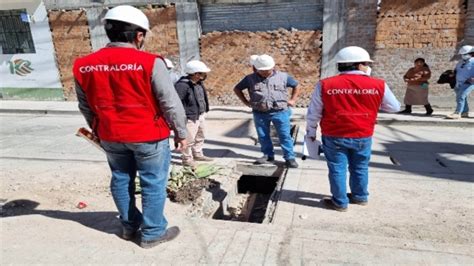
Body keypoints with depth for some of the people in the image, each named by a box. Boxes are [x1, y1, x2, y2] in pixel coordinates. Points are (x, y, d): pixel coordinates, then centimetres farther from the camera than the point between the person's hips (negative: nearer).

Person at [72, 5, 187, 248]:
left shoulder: (83, 66, -2)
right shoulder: (149, 63, -18)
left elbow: (85, 106, 9)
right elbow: (171, 104, -14)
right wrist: (180, 132, -1)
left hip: (111, 137, 6)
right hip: (148, 135, -5)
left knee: (121, 180, 21)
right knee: (153, 184, 9)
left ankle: (129, 226, 36)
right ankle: (152, 233, 21)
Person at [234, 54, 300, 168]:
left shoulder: (283, 76, 2)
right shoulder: (250, 79, 2)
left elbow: (296, 86, 16)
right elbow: (237, 89, 12)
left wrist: (293, 100, 5)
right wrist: (246, 102, 6)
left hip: (280, 112, -1)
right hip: (260, 113, 2)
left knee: (285, 136, 0)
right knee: (263, 136, 10)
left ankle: (290, 158, 9)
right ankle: (268, 155, 27)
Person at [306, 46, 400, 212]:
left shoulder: (325, 85, -7)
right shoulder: (378, 85, -6)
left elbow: (313, 112, -2)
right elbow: (394, 107, 7)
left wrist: (311, 131, 12)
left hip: (334, 136, -1)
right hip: (363, 136, 2)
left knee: (337, 169, 10)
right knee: (360, 168, 19)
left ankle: (340, 202, 20)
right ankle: (360, 196, 36)